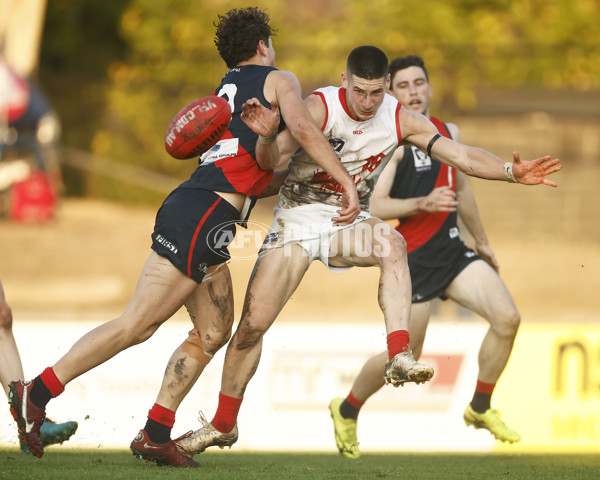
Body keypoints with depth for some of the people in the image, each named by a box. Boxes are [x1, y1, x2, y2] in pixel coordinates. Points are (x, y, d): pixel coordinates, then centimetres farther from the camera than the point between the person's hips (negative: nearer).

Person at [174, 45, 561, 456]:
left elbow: (461, 155, -11)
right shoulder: (320, 109, -22)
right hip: (297, 221, -2)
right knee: (253, 324, -4)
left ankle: (399, 357, -38)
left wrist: (511, 172, -25)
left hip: (347, 221, 2)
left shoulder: (399, 120, -9)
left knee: (392, 243, -33)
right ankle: (223, 425, 16)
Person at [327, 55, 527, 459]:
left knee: (507, 319, -11)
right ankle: (346, 411, 25)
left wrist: (482, 241, 33)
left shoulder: (449, 133, 12)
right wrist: (422, 203, -33)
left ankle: (480, 409, 7)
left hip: (453, 251, 6)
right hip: (412, 259, -6)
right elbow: (375, 206, -19)